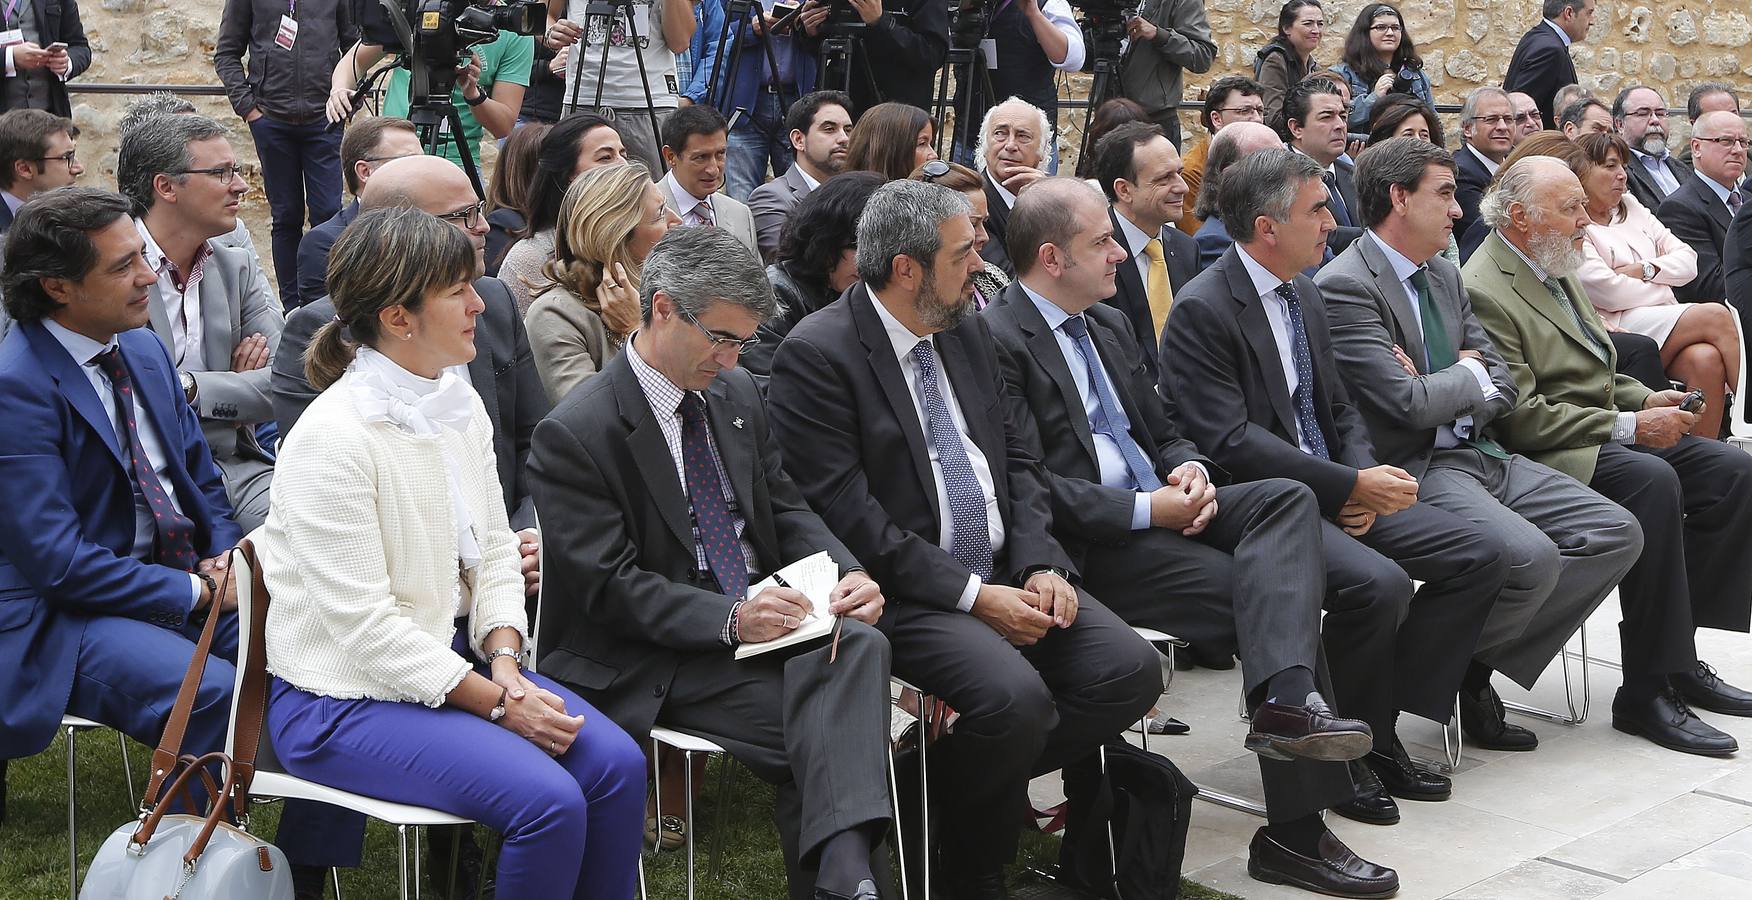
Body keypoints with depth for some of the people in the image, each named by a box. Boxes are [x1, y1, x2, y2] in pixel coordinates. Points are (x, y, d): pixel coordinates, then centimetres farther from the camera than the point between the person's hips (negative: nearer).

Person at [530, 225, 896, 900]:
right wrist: (730, 618, -24)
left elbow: (785, 508, 17)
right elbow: (607, 586, -13)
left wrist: (846, 573, -4)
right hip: (654, 659, -6)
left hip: (763, 612, 6)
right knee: (817, 732, -31)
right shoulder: (573, 435, -11)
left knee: (859, 641, -29)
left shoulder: (736, 393, 12)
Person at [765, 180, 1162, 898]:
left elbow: (1015, 459, 15)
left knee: (1130, 671, -11)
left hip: (1008, 572, 8)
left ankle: (968, 783, 7)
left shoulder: (967, 332, 12)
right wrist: (973, 595, -17)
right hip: (908, 592, -7)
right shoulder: (815, 355, -11)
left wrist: (1041, 564, -3)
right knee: (1014, 697, -30)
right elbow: (846, 515, -17)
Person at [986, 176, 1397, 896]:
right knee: (1268, 592, -21)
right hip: (1092, 544, -8)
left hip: (1161, 508, 8)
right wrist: (1144, 509, -18)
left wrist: (1191, 470, 0)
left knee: (1288, 498, -20)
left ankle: (1284, 698, -37)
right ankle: (1295, 831, -20)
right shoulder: (998, 339, -9)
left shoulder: (1109, 325, 21)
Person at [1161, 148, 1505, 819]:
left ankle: (1380, 726, 1)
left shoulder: (1306, 296, 15)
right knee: (1378, 582, -31)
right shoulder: (1201, 311, -13)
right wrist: (1350, 485, -22)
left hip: (1336, 493, 9)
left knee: (1480, 555, -3)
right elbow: (1230, 441, -21)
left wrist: (1363, 476, -3)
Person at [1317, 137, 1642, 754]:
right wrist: (1470, 374, 0)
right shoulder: (1344, 287, -12)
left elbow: (1503, 387, 15)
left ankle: (1480, 662, 1)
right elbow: (1409, 405, -20)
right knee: (1532, 557, -30)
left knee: (1617, 535, -2)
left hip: (1478, 453, 9)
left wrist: (1443, 395, -7)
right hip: (1414, 469, -9)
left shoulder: (1444, 274, 17)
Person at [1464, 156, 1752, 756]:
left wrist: (1645, 400, 7)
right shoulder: (1483, 292, -16)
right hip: (1544, 455, -10)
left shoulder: (1554, 269, 16)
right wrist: (1629, 427, -18)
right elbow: (1519, 417, -21)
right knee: (1653, 480, -33)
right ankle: (1647, 691, -27)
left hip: (1609, 430, 10)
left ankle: (1678, 654, 0)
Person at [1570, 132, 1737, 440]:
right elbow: (1607, 292, -12)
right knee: (1716, 316, -23)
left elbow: (1687, 260, 17)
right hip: (1620, 327, -6)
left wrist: (1644, 269, -3)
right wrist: (1664, 290, 2)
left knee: (1707, 358, -27)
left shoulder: (1631, 208, 22)